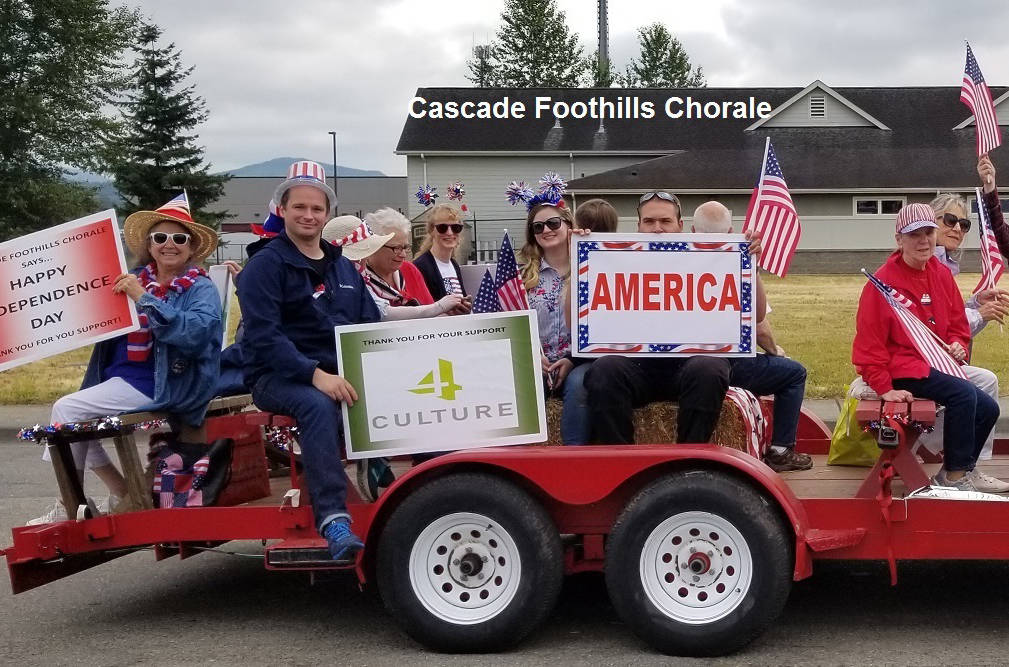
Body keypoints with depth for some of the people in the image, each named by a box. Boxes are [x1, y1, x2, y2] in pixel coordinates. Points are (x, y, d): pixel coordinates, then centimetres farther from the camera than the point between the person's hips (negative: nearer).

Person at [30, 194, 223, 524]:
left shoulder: (201, 289, -7)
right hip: (120, 379, 8)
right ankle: (122, 495, 17)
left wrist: (144, 299, -30)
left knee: (67, 409, -12)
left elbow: (197, 332, -27)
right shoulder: (135, 280, 11)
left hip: (155, 386, -8)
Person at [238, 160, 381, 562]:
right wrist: (315, 375, -26)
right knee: (318, 406, -37)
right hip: (280, 376, -6)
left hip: (342, 374, 6)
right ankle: (334, 522, -42)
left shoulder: (344, 268, 18)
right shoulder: (265, 265, -2)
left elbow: (371, 327, 16)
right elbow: (264, 336, -14)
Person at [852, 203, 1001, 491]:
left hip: (935, 364, 8)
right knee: (963, 394, -26)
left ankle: (960, 470, 20)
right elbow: (870, 341, -14)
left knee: (988, 408, 3)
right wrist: (884, 388, -17)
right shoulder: (883, 281, -15)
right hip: (901, 368, -8)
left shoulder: (941, 274, 6)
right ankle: (953, 475, -13)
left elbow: (957, 322, 17)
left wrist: (958, 344, -6)